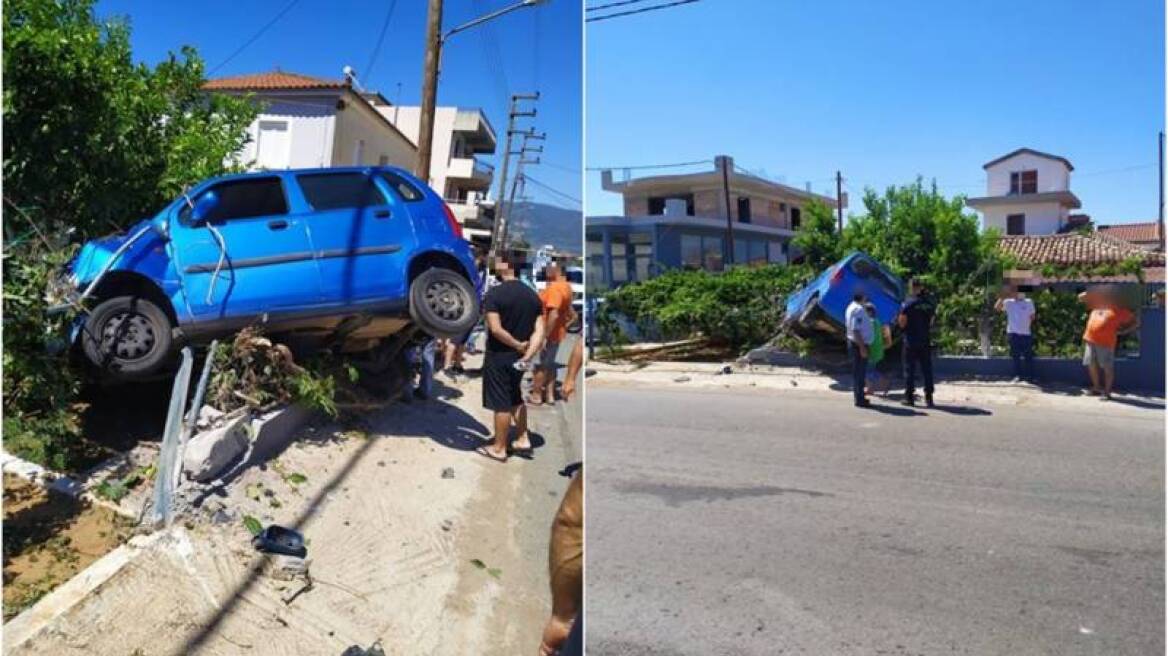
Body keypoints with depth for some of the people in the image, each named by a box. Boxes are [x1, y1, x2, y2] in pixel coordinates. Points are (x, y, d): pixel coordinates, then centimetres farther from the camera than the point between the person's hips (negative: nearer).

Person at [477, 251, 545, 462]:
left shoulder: (495, 294, -15)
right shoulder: (532, 295, 4)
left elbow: (496, 329, -23)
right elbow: (539, 331, -2)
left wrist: (518, 345, -13)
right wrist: (527, 355, -9)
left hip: (498, 356, -6)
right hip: (519, 357, 6)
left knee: (501, 403, 2)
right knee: (515, 398, 23)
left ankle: (499, 449, 13)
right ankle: (523, 439, 26)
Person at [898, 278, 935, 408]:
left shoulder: (908, 303, -11)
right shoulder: (929, 303, 5)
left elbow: (902, 323, -11)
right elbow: (931, 322, 11)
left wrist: (898, 320, 8)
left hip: (911, 341, -4)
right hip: (926, 341, 4)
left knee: (910, 369, 2)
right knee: (927, 369, 7)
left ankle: (909, 397, 4)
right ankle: (929, 398, 8)